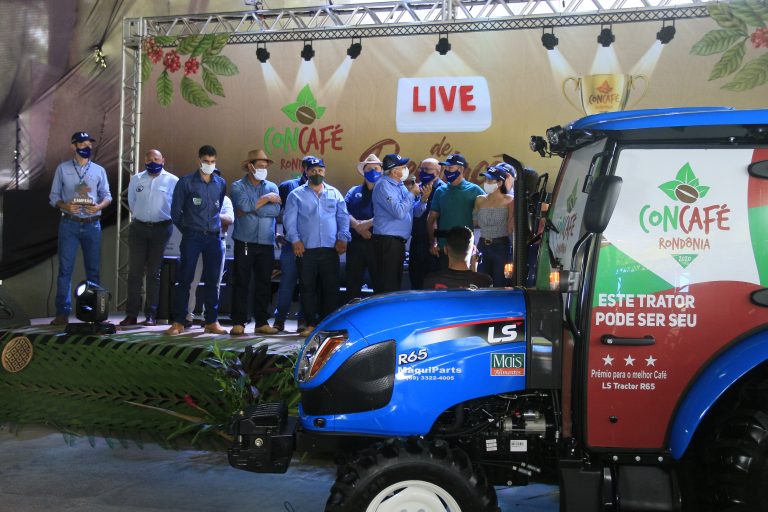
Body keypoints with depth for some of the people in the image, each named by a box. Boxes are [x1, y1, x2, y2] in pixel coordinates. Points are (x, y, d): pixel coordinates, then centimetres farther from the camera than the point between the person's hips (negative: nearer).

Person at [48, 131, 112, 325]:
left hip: (92, 224, 2)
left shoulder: (99, 170, 9)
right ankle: (63, 313, 0)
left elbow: (107, 195, 9)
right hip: (69, 223, -2)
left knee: (93, 269, 6)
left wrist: (99, 206, -12)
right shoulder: (62, 169, 4)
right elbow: (54, 196, 4)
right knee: (65, 268, -4)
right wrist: (65, 206, -15)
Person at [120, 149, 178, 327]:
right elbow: (131, 203, 18)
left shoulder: (172, 181, 1)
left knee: (154, 273, 2)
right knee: (135, 271, 0)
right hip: (138, 228, 2)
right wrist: (140, 218, 14)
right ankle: (131, 314, 3)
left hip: (161, 229, -2)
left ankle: (151, 315, 6)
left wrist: (165, 222, 5)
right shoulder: (136, 179, 10)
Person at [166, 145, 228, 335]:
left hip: (214, 237, 3)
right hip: (192, 237, -3)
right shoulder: (186, 182, 0)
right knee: (184, 280, -3)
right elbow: (175, 211, 5)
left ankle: (212, 321, 13)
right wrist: (186, 230, 10)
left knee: (212, 281, 5)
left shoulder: (221, 183, 10)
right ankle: (178, 322, 3)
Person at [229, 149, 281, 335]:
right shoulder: (238, 186, 5)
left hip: (266, 244, 3)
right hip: (244, 243, -3)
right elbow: (244, 204, -14)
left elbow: (275, 210, -5)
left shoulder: (272, 187, 12)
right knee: (241, 282, -2)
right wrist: (266, 199, -4)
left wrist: (251, 209, -9)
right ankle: (238, 323, 2)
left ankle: (262, 322, 12)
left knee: (264, 283, 5)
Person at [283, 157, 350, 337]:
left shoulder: (335, 194, 14)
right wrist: (295, 240, -9)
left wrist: (342, 238, -1)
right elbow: (289, 219, 2)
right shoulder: (296, 195, 8)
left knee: (331, 287, 1)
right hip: (306, 250, -1)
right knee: (308, 288, 1)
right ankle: (311, 324, 7)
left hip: (330, 249, 1)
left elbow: (343, 217, 12)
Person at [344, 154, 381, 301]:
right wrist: (357, 225, -13)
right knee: (353, 283, 6)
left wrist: (368, 223, -16)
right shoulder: (354, 191, 17)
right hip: (356, 243, 3)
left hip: (377, 243, -3)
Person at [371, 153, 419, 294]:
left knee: (396, 281, 15)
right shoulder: (384, 186, -12)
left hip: (399, 240, 9)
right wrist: (411, 194, -11)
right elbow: (399, 212, -22)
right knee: (387, 284, -7)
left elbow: (415, 213, 16)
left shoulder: (400, 186, 14)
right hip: (387, 240, -9)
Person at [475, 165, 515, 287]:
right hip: (482, 246, 4)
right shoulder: (480, 200, 8)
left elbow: (510, 228, -8)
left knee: (499, 285, 2)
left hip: (501, 246, -4)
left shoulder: (509, 200, -4)